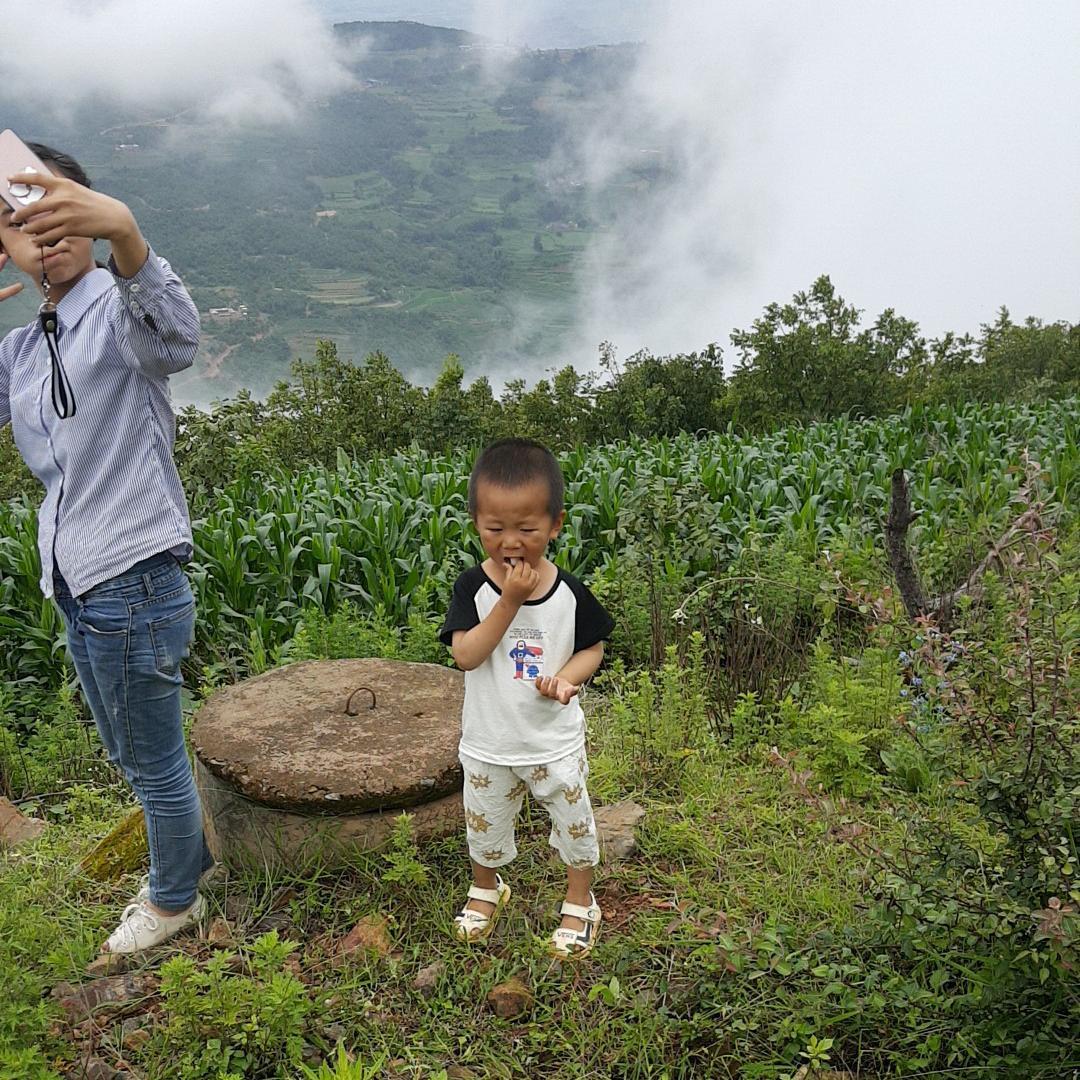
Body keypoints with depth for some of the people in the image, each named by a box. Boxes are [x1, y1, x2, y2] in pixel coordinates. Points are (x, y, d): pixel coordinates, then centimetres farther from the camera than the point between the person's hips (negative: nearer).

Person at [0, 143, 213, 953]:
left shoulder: (119, 311, -13)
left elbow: (174, 337, -37)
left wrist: (124, 232, -56)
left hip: (134, 581, -8)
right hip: (79, 583, 8)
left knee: (154, 760, 11)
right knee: (130, 753, 25)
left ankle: (174, 901, 35)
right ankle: (191, 859, 48)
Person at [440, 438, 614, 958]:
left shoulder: (568, 591, -13)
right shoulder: (472, 587, -15)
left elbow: (593, 647, -1)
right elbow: (466, 655, -24)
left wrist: (567, 677, -22)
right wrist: (510, 601, -31)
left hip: (555, 738, 0)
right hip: (489, 740, 1)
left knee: (574, 821, 15)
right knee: (485, 824, 20)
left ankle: (580, 901, 40)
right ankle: (486, 887, 50)